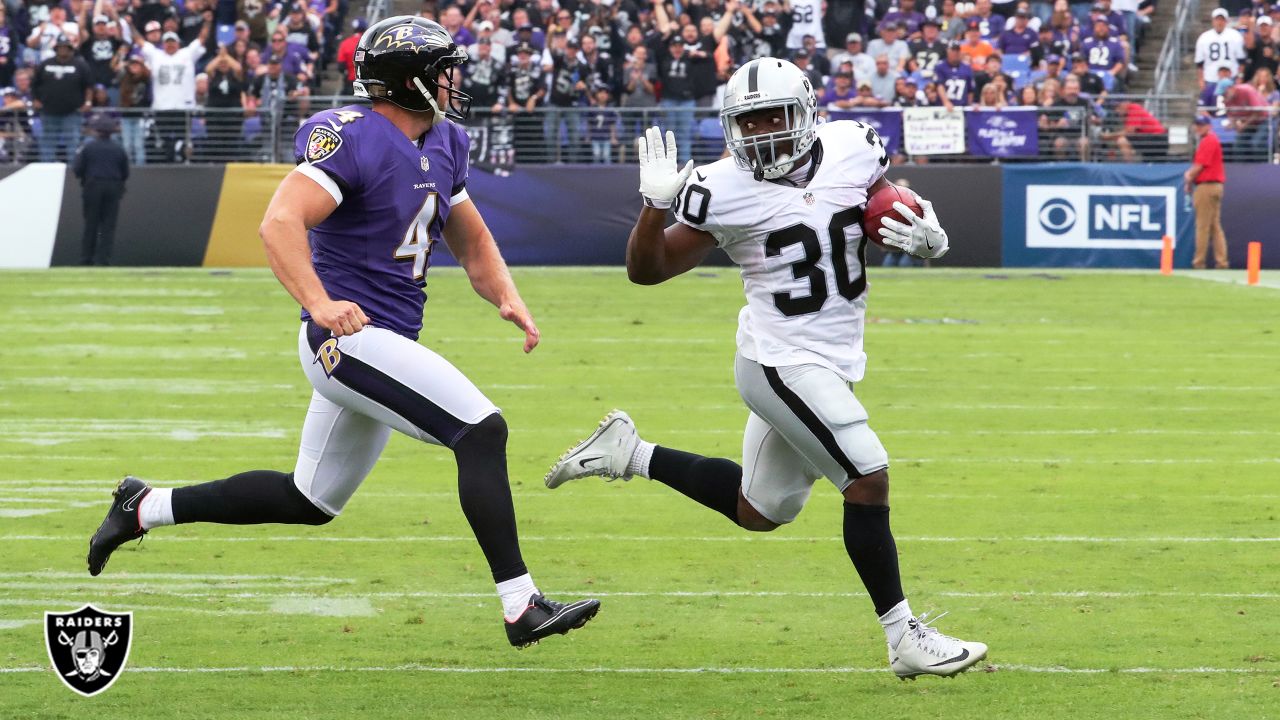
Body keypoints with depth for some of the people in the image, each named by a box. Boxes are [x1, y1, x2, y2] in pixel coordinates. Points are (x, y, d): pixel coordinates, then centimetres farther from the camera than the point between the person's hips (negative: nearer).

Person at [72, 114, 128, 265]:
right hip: (113, 189, 1)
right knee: (108, 226, 4)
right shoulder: (118, 149, 1)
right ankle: (103, 258, -3)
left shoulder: (88, 147, -7)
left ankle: (86, 258, 7)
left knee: (90, 225, 6)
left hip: (93, 189, -1)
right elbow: (125, 173, 6)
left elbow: (77, 170, -6)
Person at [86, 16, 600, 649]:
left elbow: (472, 241, 23)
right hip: (351, 337, -10)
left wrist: (506, 296, 4)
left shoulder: (441, 147, 13)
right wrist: (318, 303, -38)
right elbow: (281, 222, -26)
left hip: (387, 345, 10)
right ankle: (522, 607, -19)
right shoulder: (352, 138, -16)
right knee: (482, 431, -19)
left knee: (310, 501, 18)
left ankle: (146, 508, 29)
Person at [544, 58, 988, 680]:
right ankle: (904, 639, -9)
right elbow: (646, 271, -6)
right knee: (868, 478, -16)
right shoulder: (723, 191, -13)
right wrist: (656, 204, -24)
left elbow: (891, 215, 15)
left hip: (832, 362, 7)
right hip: (781, 363, -7)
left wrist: (926, 236, -8)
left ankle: (629, 454, 31)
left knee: (758, 511, 18)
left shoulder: (852, 149, -2)